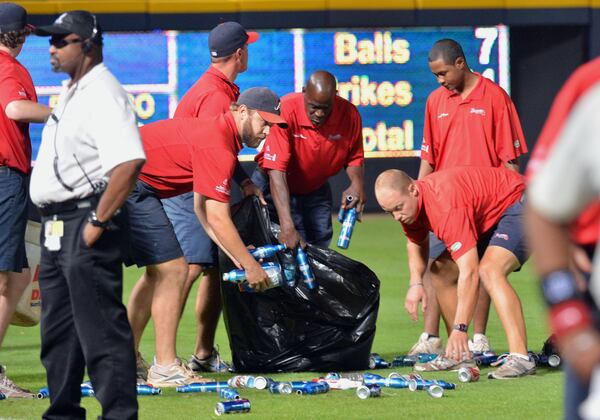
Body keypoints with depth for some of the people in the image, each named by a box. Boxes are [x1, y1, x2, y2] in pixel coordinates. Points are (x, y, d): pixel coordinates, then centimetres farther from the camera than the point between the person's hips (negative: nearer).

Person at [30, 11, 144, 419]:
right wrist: (53, 223, 17)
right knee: (58, 332, 16)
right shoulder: (70, 93, 18)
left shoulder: (103, 93, -15)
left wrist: (98, 222, -24)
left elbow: (130, 161, -27)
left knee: (101, 331, -11)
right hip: (57, 229, 11)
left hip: (87, 228, -11)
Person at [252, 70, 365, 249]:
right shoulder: (285, 111, -29)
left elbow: (354, 158, 2)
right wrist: (287, 226, -41)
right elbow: (276, 171, -34)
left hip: (316, 191, 4)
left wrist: (357, 183, -22)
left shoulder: (349, 114, -17)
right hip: (276, 188, -4)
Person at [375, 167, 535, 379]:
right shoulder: (408, 205, -8)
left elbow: (469, 272, -41)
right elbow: (417, 242, 15)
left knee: (489, 271, -32)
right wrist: (415, 282, -4)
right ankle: (461, 355, 14)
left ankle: (520, 358, -38)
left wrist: (460, 329, -43)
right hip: (485, 219, 10)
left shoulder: (447, 206, -37)